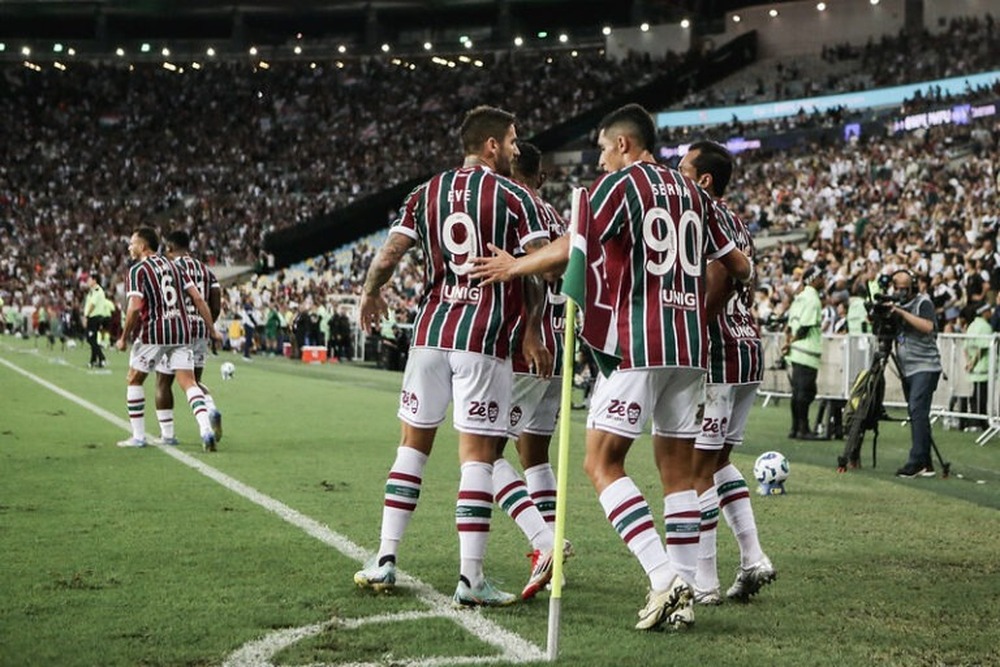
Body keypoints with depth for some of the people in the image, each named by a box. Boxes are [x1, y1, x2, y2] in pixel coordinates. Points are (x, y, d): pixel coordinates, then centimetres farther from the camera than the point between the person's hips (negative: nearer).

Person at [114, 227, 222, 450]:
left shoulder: (137, 271, -3)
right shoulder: (174, 266, 14)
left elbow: (135, 307, -15)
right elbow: (198, 299, 8)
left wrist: (124, 338, -5)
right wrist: (212, 329, 11)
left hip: (153, 333, -4)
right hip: (182, 330, 5)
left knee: (134, 381, 14)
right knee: (189, 383, 1)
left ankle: (138, 436, 14)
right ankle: (206, 429, -19)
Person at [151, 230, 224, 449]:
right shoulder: (206, 270, 13)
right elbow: (216, 307, 8)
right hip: (200, 332, 6)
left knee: (163, 382, 9)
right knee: (194, 380, 17)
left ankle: (167, 434, 9)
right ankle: (212, 411, -13)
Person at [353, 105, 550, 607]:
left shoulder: (427, 193, 10)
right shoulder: (514, 198, -2)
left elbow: (387, 256, 6)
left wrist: (371, 295, 26)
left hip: (431, 330, 4)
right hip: (484, 338, -4)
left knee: (413, 443, 15)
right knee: (477, 453, -2)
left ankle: (384, 560, 16)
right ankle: (471, 578, -3)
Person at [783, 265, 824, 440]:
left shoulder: (800, 297, 17)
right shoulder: (813, 299, -12)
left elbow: (789, 324, 17)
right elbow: (805, 327, -16)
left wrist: (788, 341, 9)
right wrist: (790, 343, -5)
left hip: (796, 352, 9)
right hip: (807, 352, -9)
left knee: (798, 391, 12)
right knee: (805, 391, -6)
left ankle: (795, 428, 15)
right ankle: (803, 429, -5)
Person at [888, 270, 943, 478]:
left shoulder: (923, 302, -4)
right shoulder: (895, 305, 17)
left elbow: (928, 326, -20)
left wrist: (903, 313, -22)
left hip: (925, 367, -8)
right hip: (907, 369, 8)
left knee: (918, 411, -17)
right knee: (915, 414, 7)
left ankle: (916, 462, -22)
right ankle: (926, 464, 11)